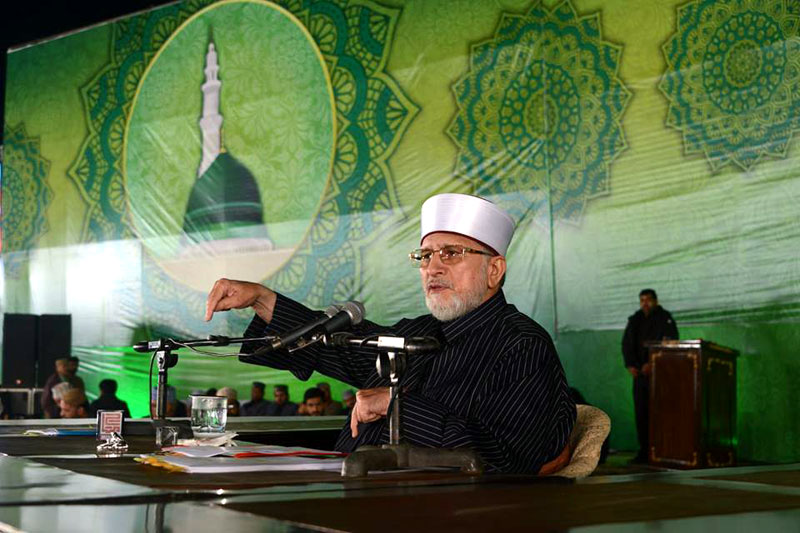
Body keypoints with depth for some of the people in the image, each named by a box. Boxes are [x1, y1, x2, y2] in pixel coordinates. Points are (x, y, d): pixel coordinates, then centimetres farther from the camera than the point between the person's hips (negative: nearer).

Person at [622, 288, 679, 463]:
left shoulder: (665, 319, -2)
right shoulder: (635, 320, 14)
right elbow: (627, 344, 10)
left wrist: (652, 364, -18)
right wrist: (630, 365, -5)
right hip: (640, 372, 5)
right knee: (641, 412, 2)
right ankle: (644, 450, 6)